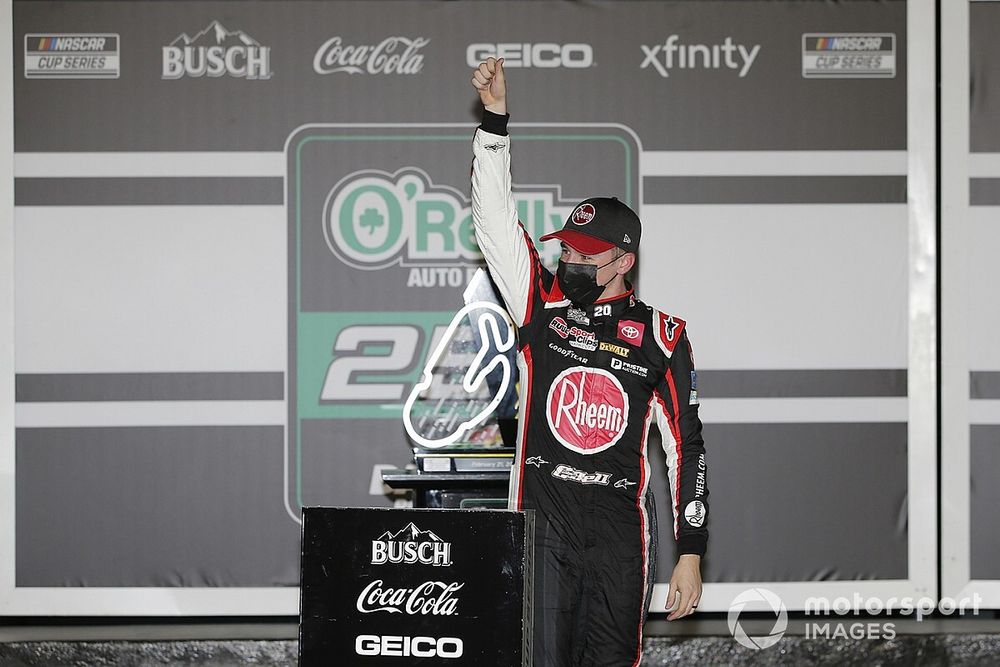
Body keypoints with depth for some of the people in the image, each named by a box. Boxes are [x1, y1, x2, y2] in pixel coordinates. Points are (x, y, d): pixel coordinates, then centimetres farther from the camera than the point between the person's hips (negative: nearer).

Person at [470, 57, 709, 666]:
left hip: (621, 534, 0)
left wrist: (691, 553, 0)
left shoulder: (660, 335, 6)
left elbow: (686, 447, 5)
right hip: (540, 526, 1)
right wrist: (496, 120, -8)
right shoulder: (542, 304, 9)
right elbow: (496, 218, 1)